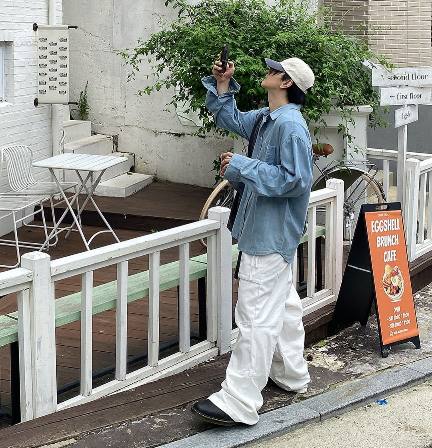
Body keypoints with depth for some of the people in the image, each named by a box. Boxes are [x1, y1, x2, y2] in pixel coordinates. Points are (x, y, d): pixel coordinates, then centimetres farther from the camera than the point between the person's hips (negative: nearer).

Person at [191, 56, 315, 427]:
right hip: (274, 233, 11)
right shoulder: (266, 118, 10)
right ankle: (292, 374, 37)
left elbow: (295, 180, -26)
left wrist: (243, 166, -23)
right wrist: (223, 85, 12)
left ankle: (239, 403, -10)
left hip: (270, 237, -11)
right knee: (283, 303, 21)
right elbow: (231, 120, 26)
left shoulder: (290, 126, -20)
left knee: (256, 316, -10)